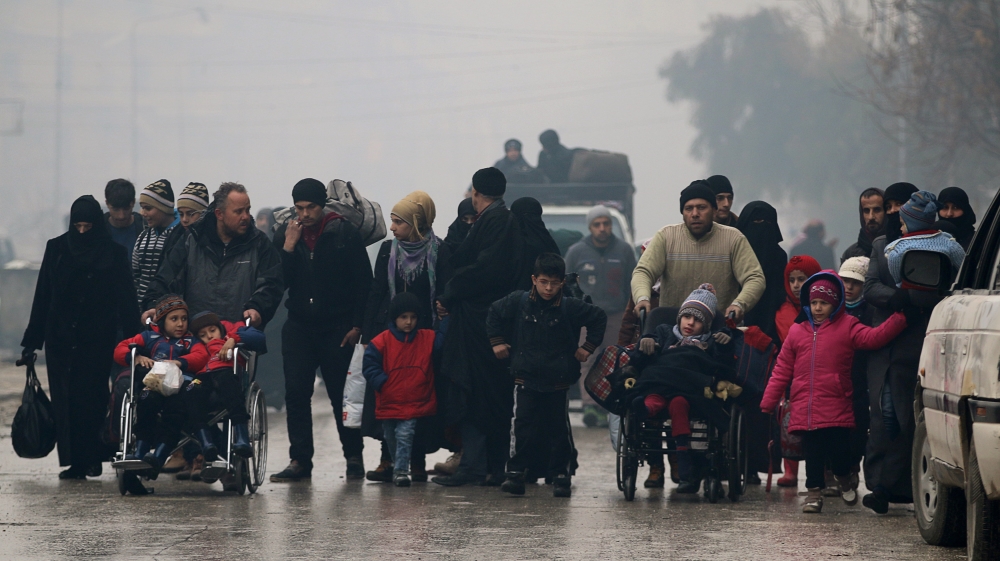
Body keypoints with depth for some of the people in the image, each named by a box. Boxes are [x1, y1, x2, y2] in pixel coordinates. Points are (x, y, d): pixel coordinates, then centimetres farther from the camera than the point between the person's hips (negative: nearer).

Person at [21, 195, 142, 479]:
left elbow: (126, 299, -1)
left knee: (92, 399, -6)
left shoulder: (114, 253, 2)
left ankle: (92, 459, 1)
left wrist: (132, 336, -11)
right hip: (61, 336, 2)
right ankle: (75, 462, 0)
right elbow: (42, 296, 8)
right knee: (65, 400, -2)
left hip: (97, 338, -2)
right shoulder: (56, 249, 8)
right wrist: (32, 339, 4)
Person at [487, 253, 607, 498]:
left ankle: (560, 475, 13)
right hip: (526, 378, 0)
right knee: (521, 425, -7)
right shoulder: (518, 302, -1)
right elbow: (494, 313, 15)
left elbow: (599, 318, 7)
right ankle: (515, 473, -3)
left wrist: (588, 347, 3)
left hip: (558, 381, 0)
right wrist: (496, 341, 10)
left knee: (558, 429, 5)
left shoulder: (571, 307, -5)